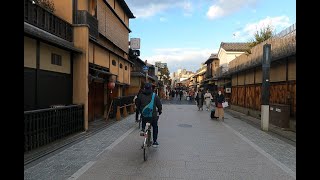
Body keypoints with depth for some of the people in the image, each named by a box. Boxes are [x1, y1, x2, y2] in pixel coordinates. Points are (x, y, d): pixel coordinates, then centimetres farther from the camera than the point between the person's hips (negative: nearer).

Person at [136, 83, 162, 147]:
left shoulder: (141, 96, 0)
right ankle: (155, 142, 18)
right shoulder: (155, 96, -4)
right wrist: (160, 111, 19)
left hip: (144, 115, 2)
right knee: (155, 127, 19)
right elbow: (159, 105, 0)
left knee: (143, 121, 37)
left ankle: (143, 129, 14)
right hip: (153, 115, -1)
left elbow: (138, 105, 10)